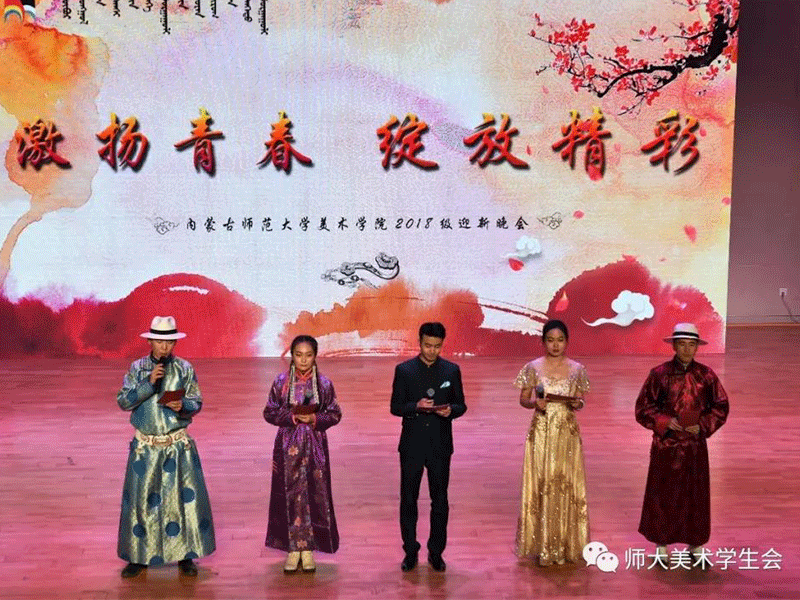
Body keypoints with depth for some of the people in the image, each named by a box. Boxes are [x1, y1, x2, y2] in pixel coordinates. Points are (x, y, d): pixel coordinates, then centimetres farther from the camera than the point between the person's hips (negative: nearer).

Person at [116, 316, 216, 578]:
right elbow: (123, 401, -8)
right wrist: (149, 383, -19)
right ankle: (139, 556, 21)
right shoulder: (137, 368, 0)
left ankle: (185, 556, 15)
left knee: (185, 497, 1)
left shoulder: (185, 368, 0)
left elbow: (197, 403, 2)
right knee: (141, 499, 6)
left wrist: (183, 406, -19)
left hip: (178, 445, 0)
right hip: (146, 446, 0)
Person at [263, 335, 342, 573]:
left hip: (315, 444, 0)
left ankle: (308, 548, 15)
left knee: (314, 494, 2)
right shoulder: (281, 382, -1)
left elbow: (335, 414, 3)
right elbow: (269, 412, 1)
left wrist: (315, 419, -15)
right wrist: (291, 417, -14)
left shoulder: (324, 383, -1)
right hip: (288, 445, 0)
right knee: (290, 495, 2)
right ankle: (293, 548, 14)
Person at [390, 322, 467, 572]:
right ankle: (410, 551, 20)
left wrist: (450, 410, -16)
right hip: (412, 445, -1)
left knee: (440, 500, 7)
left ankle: (436, 552, 20)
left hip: (440, 446, 1)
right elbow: (395, 406, -1)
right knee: (408, 500, 6)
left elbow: (461, 405, 6)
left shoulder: (452, 370, 3)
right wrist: (416, 406, -19)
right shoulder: (404, 370, 0)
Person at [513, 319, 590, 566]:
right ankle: (541, 544, 13)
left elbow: (579, 400, 10)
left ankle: (566, 543, 17)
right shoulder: (533, 368, 0)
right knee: (540, 484, 2)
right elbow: (523, 399, 5)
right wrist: (534, 402, -15)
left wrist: (578, 404, -11)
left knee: (568, 485, 4)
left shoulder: (577, 369, 4)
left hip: (567, 433, 1)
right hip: (541, 432, -1)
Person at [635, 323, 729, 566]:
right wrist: (665, 422, -16)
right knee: (662, 494, 5)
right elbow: (643, 408, -3)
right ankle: (661, 544, 20)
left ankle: (695, 545, 24)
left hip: (695, 445, 2)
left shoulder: (706, 375, 0)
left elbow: (721, 407, 5)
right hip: (666, 445, -1)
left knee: (696, 494, 9)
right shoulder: (659, 374, -5)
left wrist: (703, 426, -9)